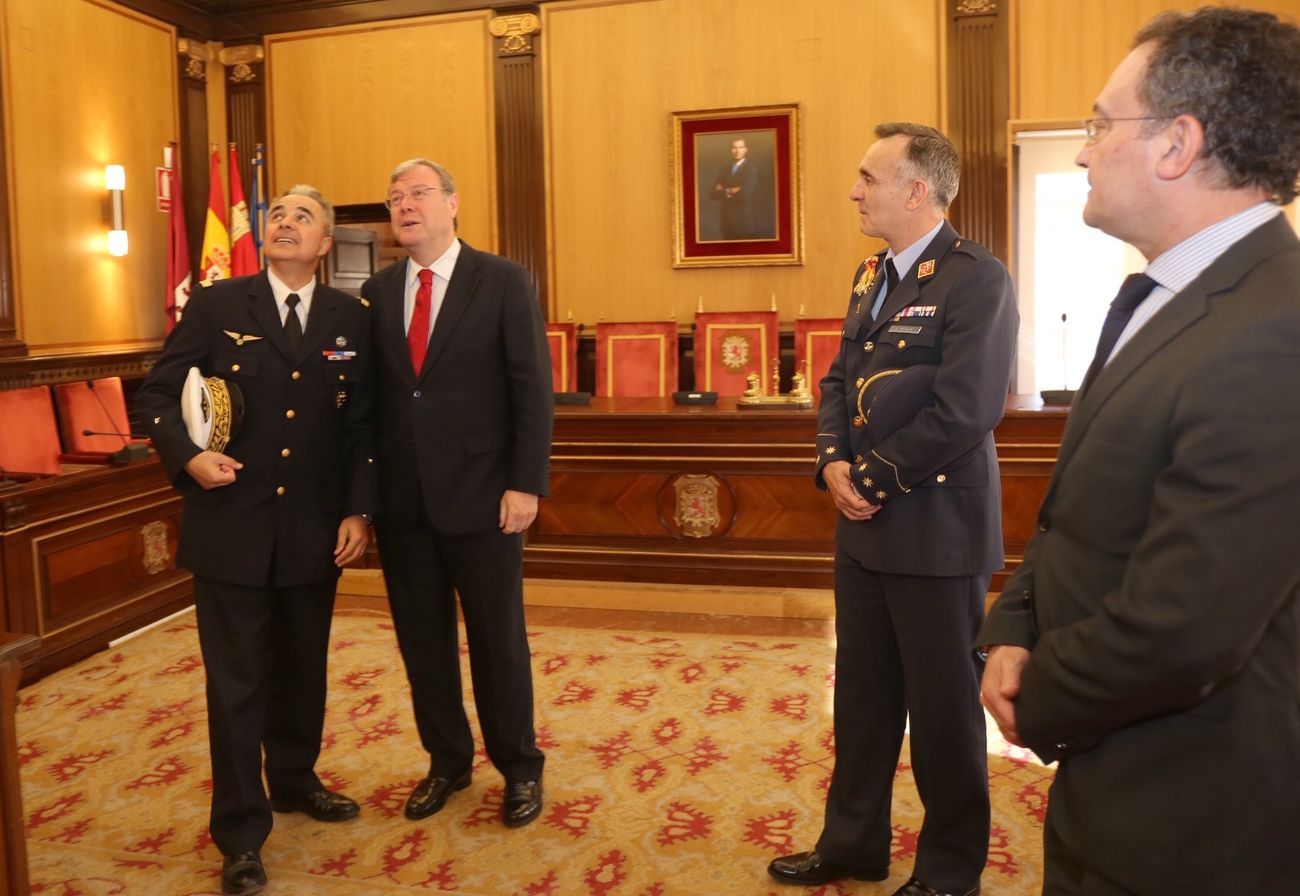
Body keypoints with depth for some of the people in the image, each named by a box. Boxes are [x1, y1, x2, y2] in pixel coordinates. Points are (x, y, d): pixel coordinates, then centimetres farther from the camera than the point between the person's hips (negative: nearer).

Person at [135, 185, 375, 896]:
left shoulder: (350, 319, 5)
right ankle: (241, 833, 16)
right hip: (231, 525, -2)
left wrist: (358, 510, -3)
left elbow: (363, 424, 5)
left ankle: (295, 780, 40)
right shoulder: (216, 306, 0)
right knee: (237, 683, 4)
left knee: (303, 670, 17)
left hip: (315, 530, 3)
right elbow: (156, 395, 1)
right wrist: (188, 457, -16)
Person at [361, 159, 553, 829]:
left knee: (498, 640, 7)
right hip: (402, 500, 4)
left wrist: (525, 484, -12)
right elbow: (370, 394, 8)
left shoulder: (503, 281, -3)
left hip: (480, 496, -4)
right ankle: (447, 761, 32)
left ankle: (518, 768, 26)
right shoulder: (377, 292, 8)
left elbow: (533, 389, -7)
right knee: (422, 640, 13)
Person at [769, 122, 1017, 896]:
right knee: (862, 692, 18)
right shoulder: (871, 275, 13)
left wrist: (874, 478, -15)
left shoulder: (977, 279, -15)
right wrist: (834, 460, -4)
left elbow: (963, 412, -22)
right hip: (865, 525, 8)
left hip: (937, 530, -8)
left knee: (943, 706, 8)